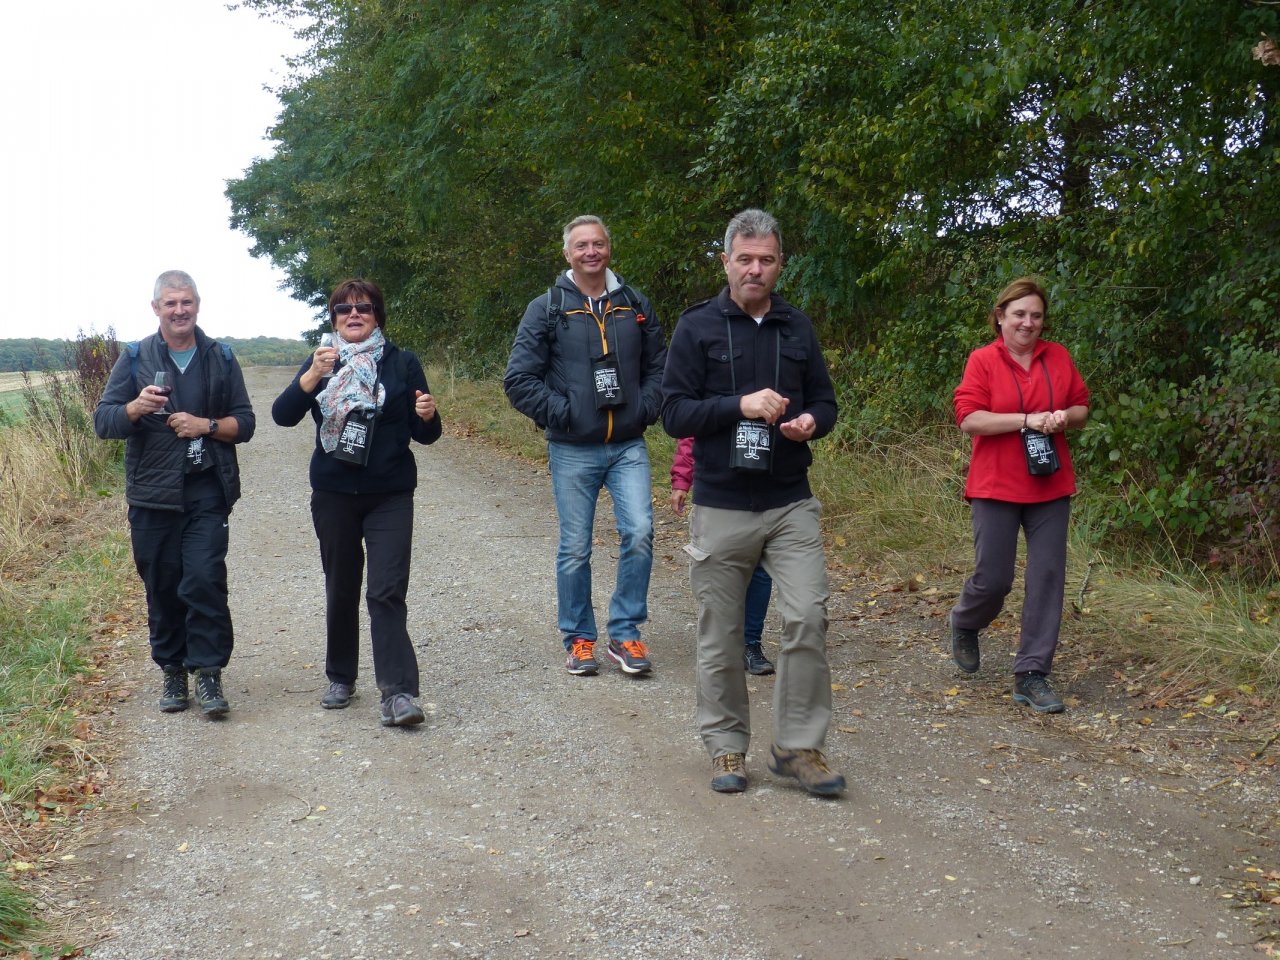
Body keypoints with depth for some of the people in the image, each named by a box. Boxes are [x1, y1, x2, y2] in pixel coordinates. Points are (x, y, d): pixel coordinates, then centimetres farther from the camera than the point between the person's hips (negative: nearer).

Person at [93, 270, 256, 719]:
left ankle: (209, 673, -4)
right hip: (152, 496, 1)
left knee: (205, 580, -12)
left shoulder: (220, 358, 8)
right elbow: (103, 421, 0)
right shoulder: (135, 358, 5)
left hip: (207, 494, -1)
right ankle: (173, 673, 19)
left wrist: (207, 425, -11)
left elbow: (245, 423, 8)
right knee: (163, 589, 6)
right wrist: (136, 407, -20)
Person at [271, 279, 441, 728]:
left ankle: (398, 692, -14)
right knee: (341, 590, 11)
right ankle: (341, 679, 26)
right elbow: (283, 415, -7)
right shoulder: (320, 362, 7)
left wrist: (428, 417, -18)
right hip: (333, 494, 2)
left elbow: (424, 435, 5)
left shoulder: (402, 363, 3)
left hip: (390, 496, -2)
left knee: (387, 592, -11)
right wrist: (313, 375, -22)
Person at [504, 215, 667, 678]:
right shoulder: (546, 309, 0)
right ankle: (579, 639, 19)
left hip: (628, 447, 2)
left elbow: (658, 365, 17)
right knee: (575, 549, 4)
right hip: (573, 451, -2)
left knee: (639, 532, -11)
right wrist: (558, 414, -10)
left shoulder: (635, 306, 9)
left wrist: (646, 408, 2)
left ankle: (624, 634, 3)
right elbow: (519, 379, -2)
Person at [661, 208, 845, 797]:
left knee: (807, 616, -9)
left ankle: (798, 746, 4)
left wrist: (810, 422, -8)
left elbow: (825, 401, 15)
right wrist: (742, 405, -19)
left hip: (791, 504, 2)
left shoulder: (797, 328, 9)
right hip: (721, 506, -2)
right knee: (721, 634, 6)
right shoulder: (697, 327, -1)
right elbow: (674, 413, -6)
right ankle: (727, 746, 21)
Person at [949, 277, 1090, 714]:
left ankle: (1032, 674, 7)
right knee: (993, 579, 0)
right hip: (996, 486, -3)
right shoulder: (982, 360, -4)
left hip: (1050, 486, 4)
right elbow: (969, 418, -13)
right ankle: (964, 624, 34)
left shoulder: (1058, 357, 7)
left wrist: (1065, 417, -9)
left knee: (1047, 577, 0)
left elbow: (1081, 408, 14)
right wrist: (1027, 419, -19)